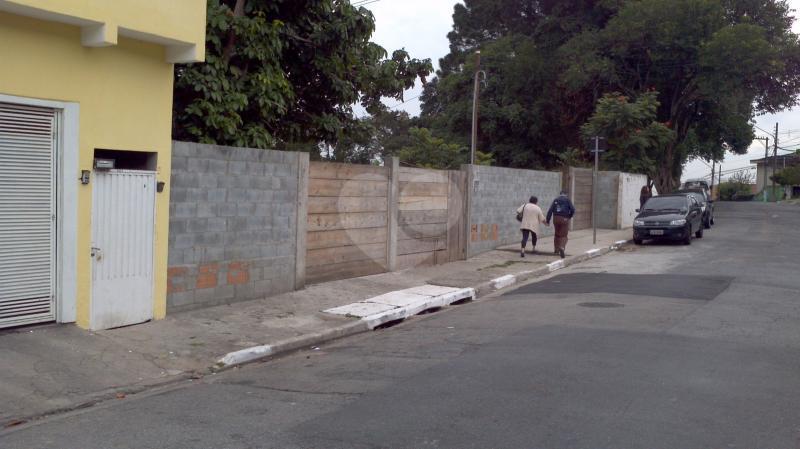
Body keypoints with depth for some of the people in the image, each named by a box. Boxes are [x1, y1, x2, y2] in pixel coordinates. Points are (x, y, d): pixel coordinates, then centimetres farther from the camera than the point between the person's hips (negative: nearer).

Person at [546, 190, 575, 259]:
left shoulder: (555, 200, 8)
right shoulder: (567, 200, 0)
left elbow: (550, 210, -1)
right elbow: (572, 209, -11)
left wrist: (547, 220, -2)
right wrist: (569, 217, 7)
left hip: (556, 218, 3)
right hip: (565, 219, -3)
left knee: (557, 234, 20)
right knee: (564, 236, 0)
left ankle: (556, 249, 26)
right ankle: (562, 248, -25)